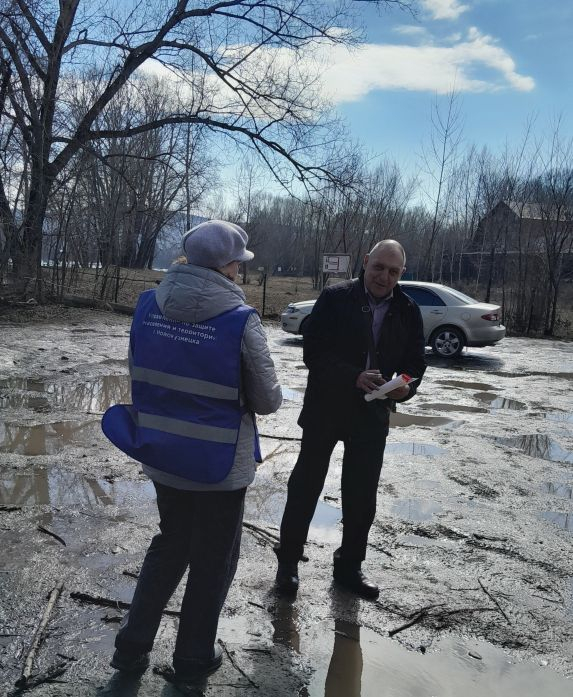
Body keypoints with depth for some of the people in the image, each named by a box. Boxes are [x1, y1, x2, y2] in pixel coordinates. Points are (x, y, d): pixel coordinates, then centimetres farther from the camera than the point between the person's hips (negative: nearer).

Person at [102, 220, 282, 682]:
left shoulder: (148, 305, -6)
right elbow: (267, 401, -12)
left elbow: (141, 377, 4)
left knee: (171, 544, 27)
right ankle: (194, 658, 34)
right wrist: (272, 395, 10)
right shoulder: (240, 320, -20)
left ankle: (132, 646, 33)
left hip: (161, 455, 5)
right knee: (212, 561, 17)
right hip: (220, 465, -4)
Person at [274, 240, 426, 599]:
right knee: (306, 485, 7)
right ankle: (288, 561, 23)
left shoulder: (408, 310, 1)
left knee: (362, 495, 13)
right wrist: (354, 377, -27)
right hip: (325, 408, -3)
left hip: (373, 415, 3)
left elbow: (415, 362, 4)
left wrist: (406, 388, -18)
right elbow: (313, 353, -14)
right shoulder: (336, 298, -10)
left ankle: (350, 565, 31)